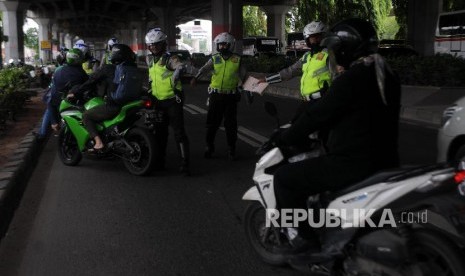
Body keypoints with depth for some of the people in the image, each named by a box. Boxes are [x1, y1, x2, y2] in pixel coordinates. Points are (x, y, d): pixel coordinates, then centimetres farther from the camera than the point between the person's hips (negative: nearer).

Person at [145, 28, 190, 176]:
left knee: (179, 132, -6)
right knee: (160, 132, 15)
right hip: (158, 101, 7)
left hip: (173, 99, -7)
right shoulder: (149, 59, 10)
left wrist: (174, 81, -41)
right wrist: (150, 86, 29)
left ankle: (185, 163, -3)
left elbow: (180, 67, -34)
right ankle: (160, 161, 27)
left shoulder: (169, 58, -13)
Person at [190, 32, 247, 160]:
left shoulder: (237, 59, 3)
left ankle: (231, 148, 17)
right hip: (216, 95, 1)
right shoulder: (214, 59, 3)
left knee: (230, 123, 4)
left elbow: (243, 75, 10)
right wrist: (196, 77, -33)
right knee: (212, 122, 5)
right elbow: (205, 68, -15)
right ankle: (209, 146, 18)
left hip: (231, 95, -1)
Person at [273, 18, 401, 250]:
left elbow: (317, 115, -15)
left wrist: (283, 140, -1)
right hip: (384, 162, 10)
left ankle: (301, 237, 4)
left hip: (353, 165, -9)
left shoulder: (350, 80, -18)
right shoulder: (387, 77, 10)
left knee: (285, 178, 0)